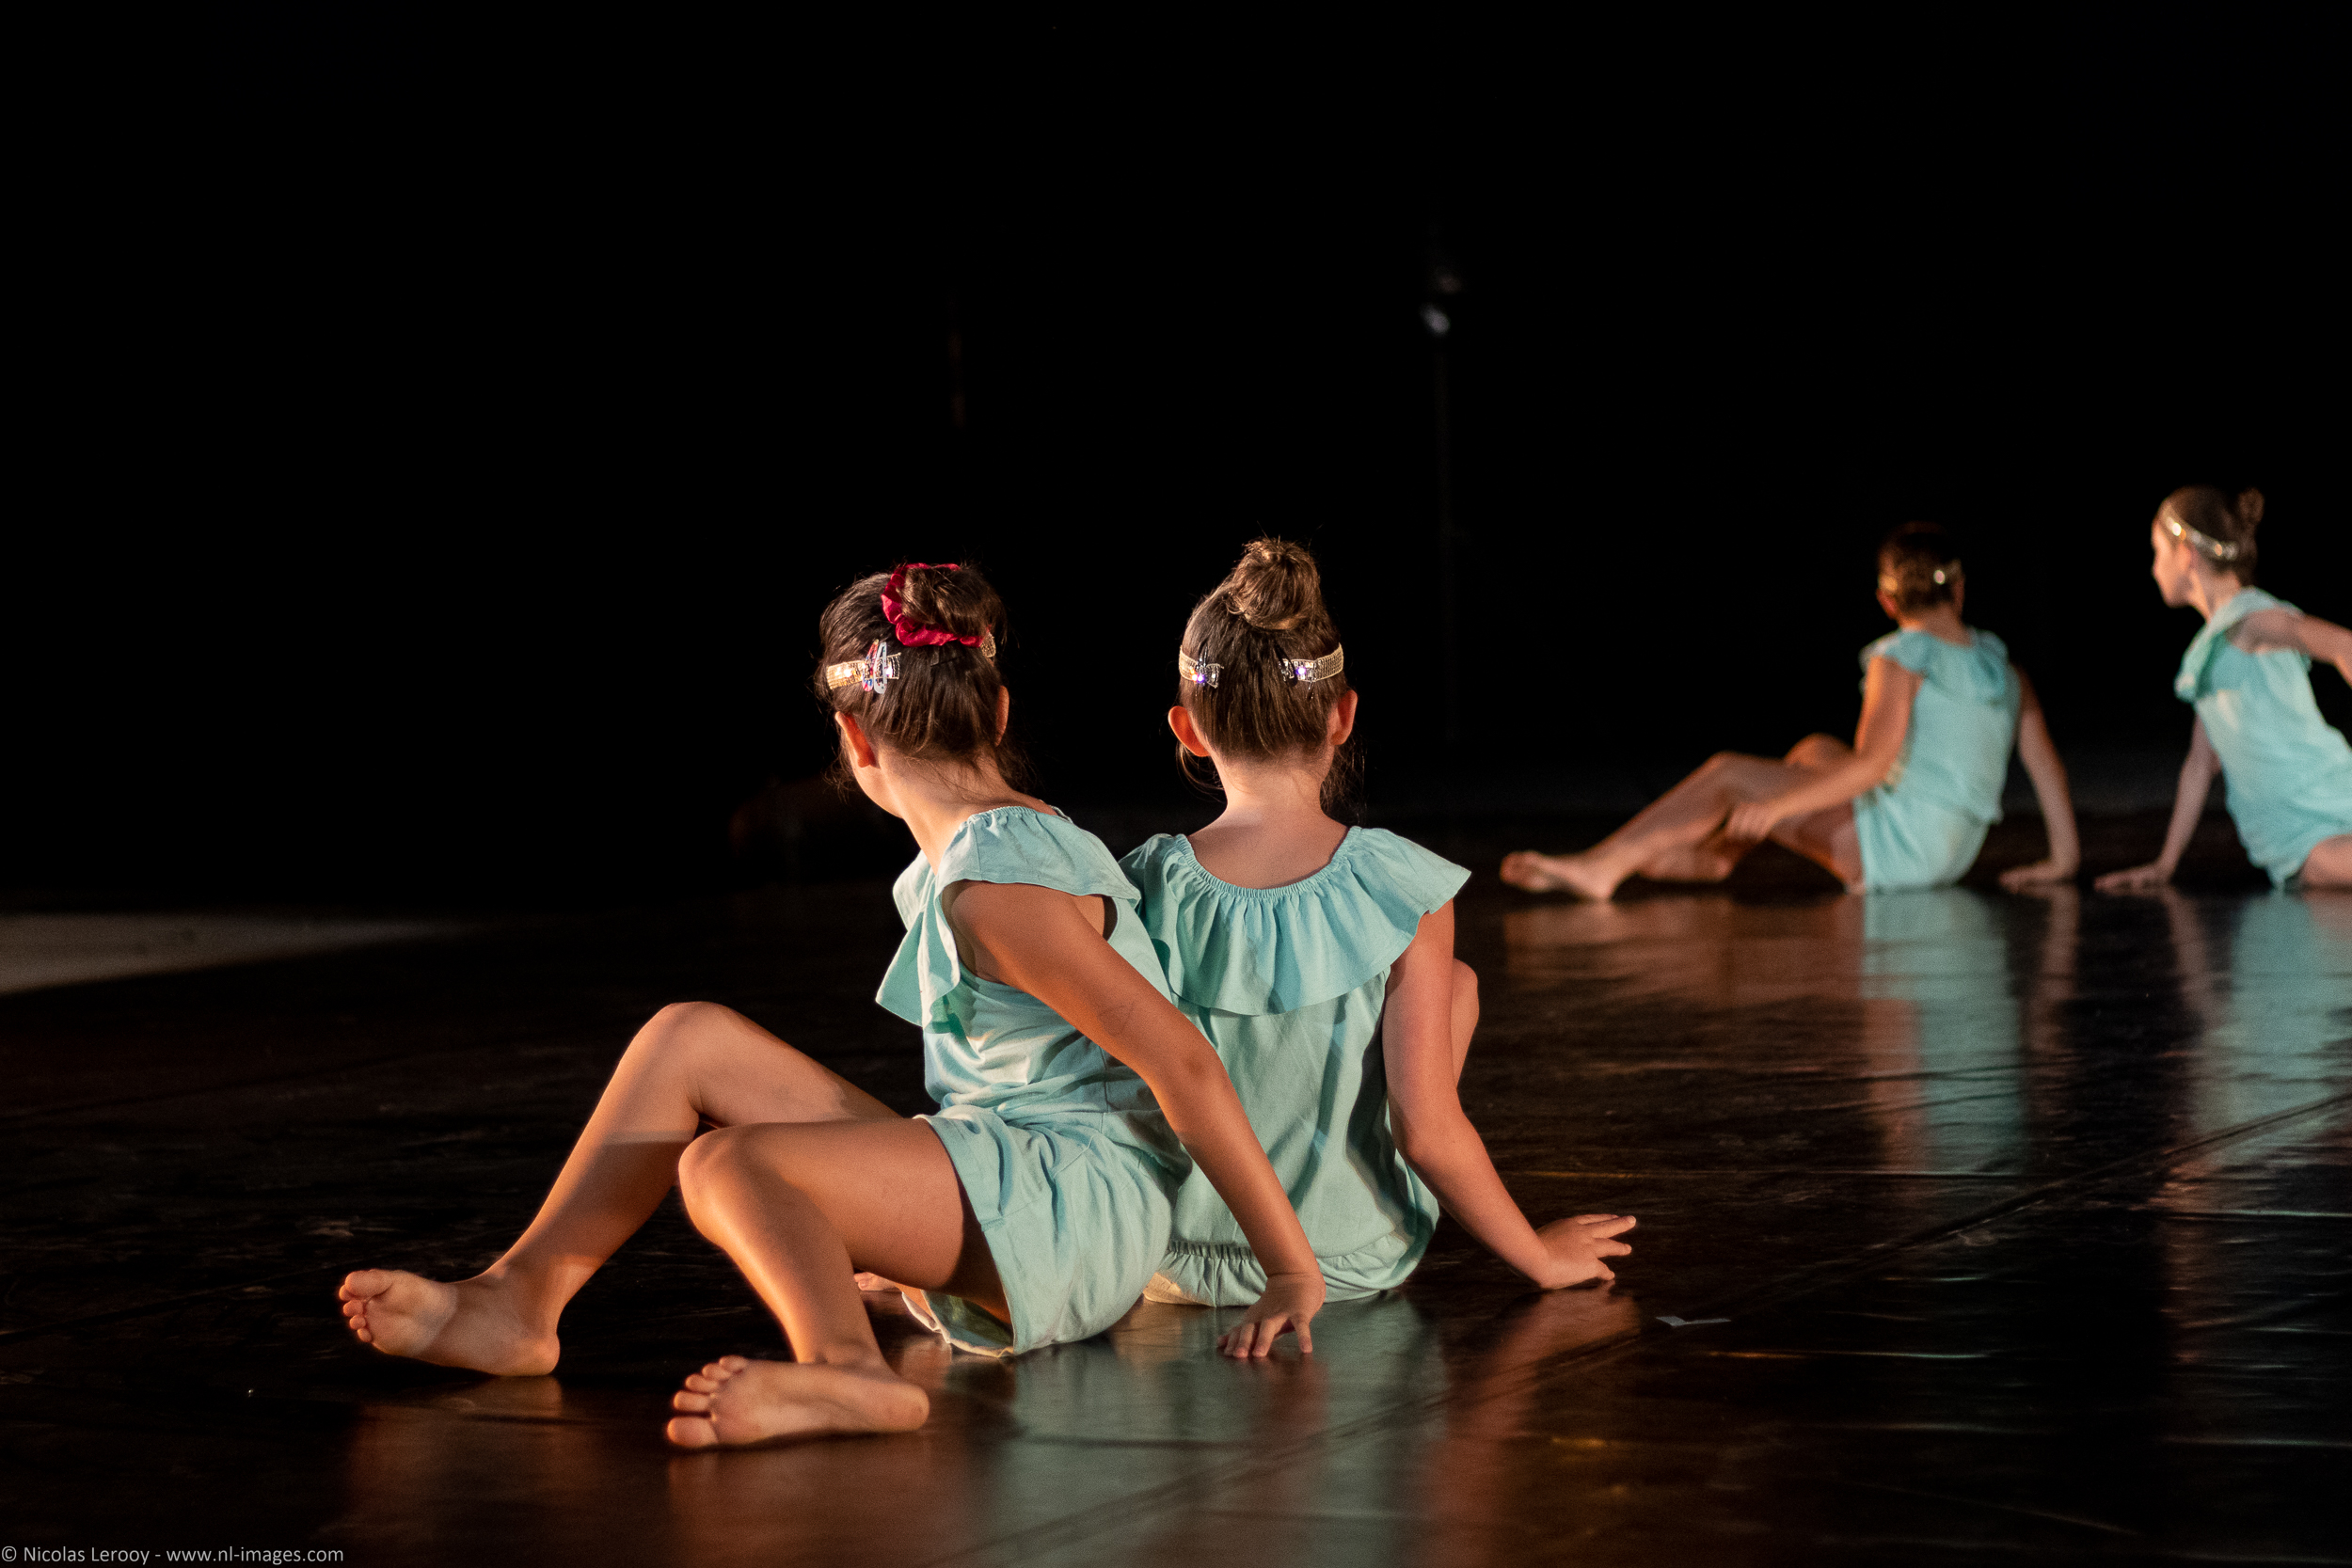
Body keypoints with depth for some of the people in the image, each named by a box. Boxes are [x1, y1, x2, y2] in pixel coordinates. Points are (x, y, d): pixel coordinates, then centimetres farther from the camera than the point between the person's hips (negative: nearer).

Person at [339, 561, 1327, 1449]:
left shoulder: (996, 887, -17)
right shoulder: (941, 871, 16)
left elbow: (1179, 1058, -19)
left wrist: (1292, 1271, -17)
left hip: (1075, 1214, -10)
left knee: (726, 1167, -29)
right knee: (689, 1042, 8)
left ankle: (844, 1372, -54)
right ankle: (517, 1302, 8)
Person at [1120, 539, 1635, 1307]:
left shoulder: (1145, 887, -13)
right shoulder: (1401, 892, -17)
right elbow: (1426, 1128, -18)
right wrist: (1539, 1254, -3)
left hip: (1175, 1266, 2)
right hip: (1352, 1265, -1)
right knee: (1458, 980, 19)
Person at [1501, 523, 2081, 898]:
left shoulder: (1900, 660, -12)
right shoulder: (2005, 670, 8)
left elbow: (1872, 765, -22)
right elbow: (2047, 762, 3)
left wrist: (1776, 806, -17)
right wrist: (2062, 856, 8)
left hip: (1896, 843, -8)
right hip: (1950, 855, 8)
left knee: (1727, 774, -1)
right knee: (1814, 751, 26)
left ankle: (1600, 866, 1)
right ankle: (1716, 854, 32)